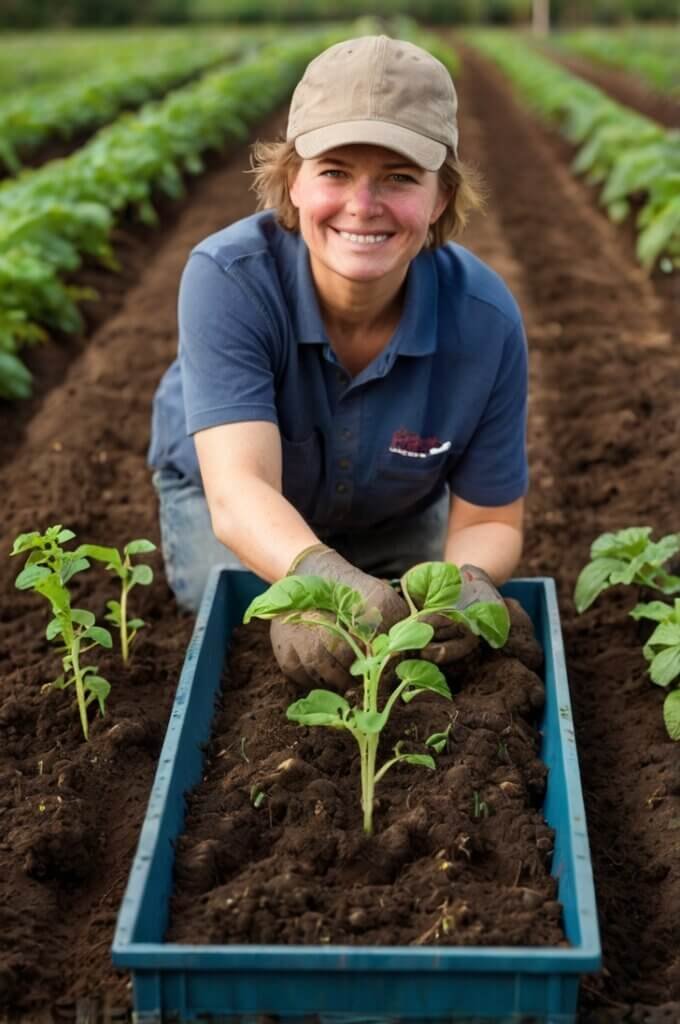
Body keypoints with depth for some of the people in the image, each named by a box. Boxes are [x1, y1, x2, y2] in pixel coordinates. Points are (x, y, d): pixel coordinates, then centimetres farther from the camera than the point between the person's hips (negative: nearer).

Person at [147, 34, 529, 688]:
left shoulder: (485, 320, -30)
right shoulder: (228, 279, -36)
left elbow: (489, 520, -20)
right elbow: (238, 490, -45)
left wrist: (467, 582, -46)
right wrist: (323, 578, -68)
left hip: (396, 517, 2)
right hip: (230, 503, -1)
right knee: (263, 654, -18)